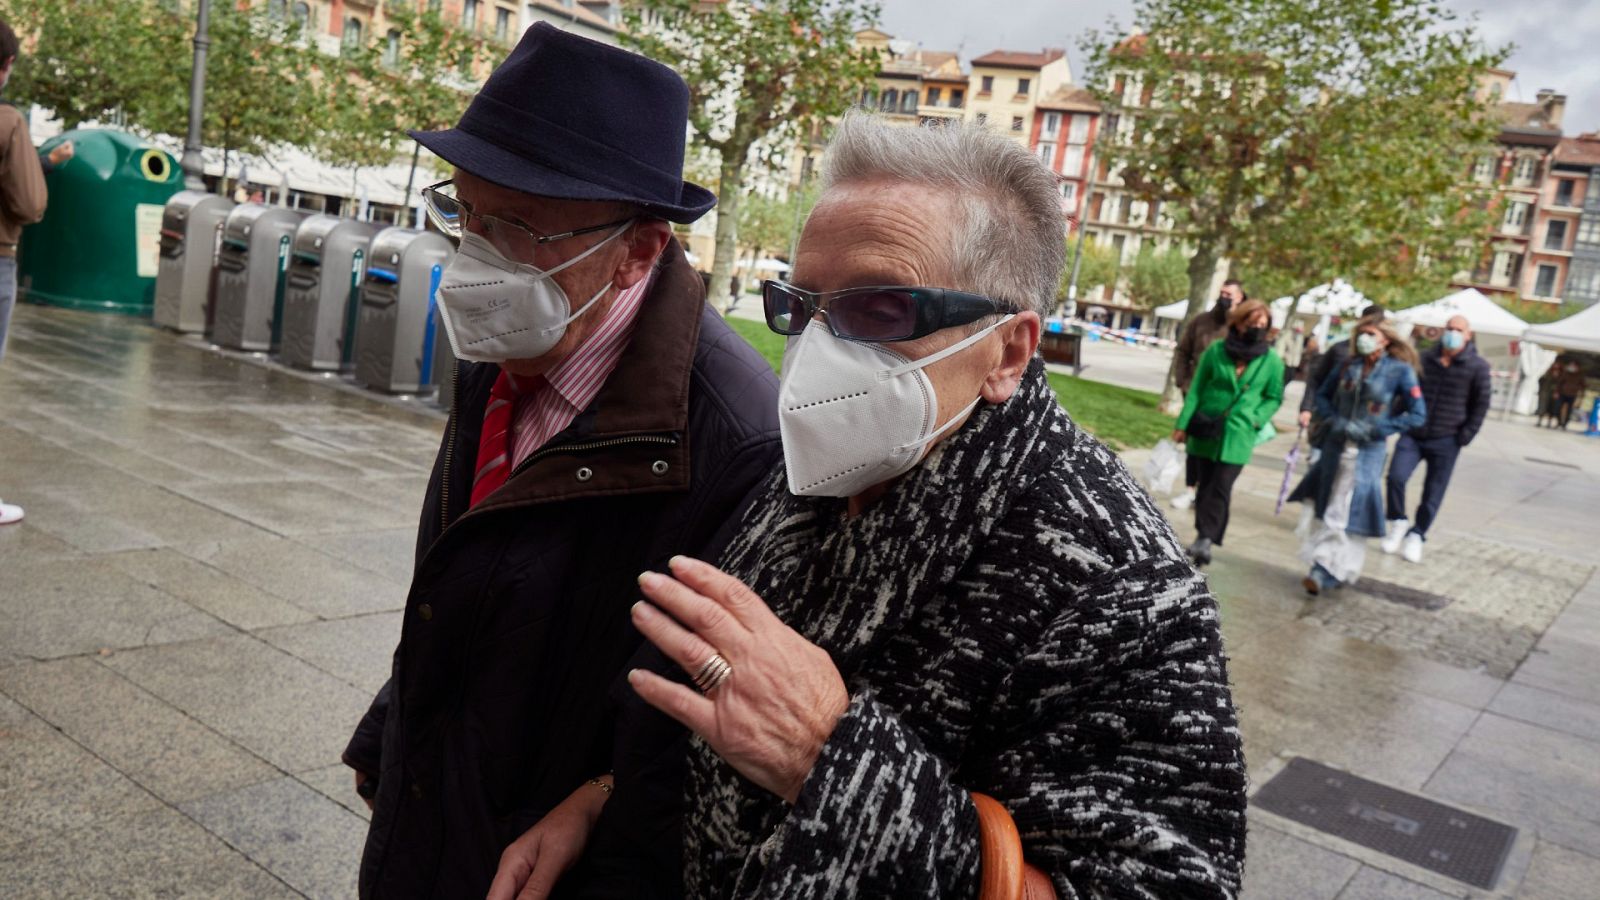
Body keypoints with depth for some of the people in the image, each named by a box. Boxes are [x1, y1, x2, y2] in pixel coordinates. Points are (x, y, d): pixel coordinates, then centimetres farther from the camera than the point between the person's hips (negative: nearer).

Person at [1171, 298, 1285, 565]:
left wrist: (1255, 418, -7)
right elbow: (1196, 389, 2)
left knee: (1221, 488, -9)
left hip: (1238, 435, -1)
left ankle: (1206, 539, -9)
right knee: (1206, 485, 11)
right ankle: (1205, 538, 22)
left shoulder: (1272, 360, -3)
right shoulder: (1216, 351, -4)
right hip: (1206, 430, 1)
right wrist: (1183, 425, -1)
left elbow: (1274, 398, 9)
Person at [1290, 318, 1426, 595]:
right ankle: (1332, 569, 24)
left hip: (1368, 451, -5)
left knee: (1348, 511, -5)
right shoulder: (1348, 366, 6)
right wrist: (1332, 420, -4)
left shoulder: (1400, 371, -5)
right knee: (1327, 507, 11)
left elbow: (1418, 415, -7)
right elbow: (1322, 395, 16)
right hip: (1336, 446, 5)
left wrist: (1374, 430, -14)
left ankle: (1327, 571, -4)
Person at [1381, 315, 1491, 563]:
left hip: (1446, 441, -1)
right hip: (1413, 434, 1)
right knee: (1396, 476, -15)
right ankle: (1398, 522, 8)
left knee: (1433, 493, 4)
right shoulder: (1425, 359, 5)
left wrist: (1465, 435, -5)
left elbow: (1481, 404, 1)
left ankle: (1416, 536, 19)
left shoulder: (1477, 366, -2)